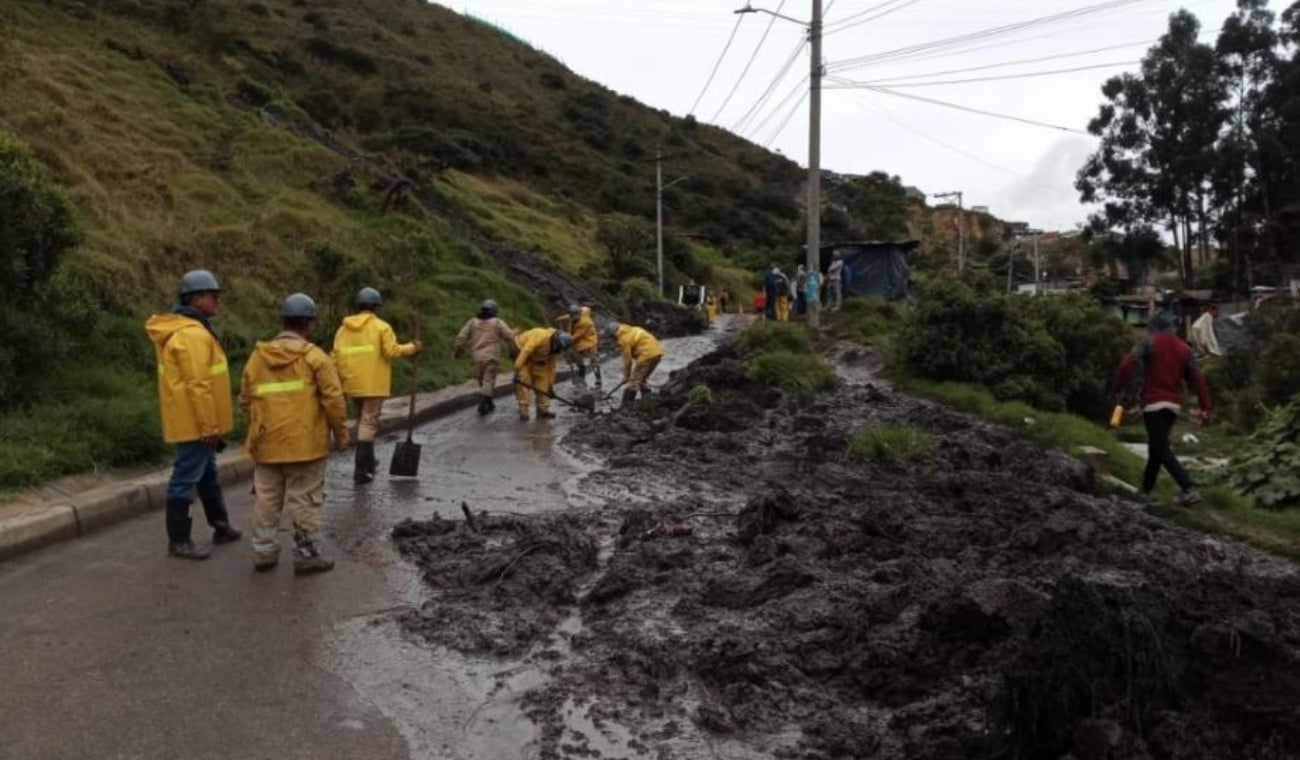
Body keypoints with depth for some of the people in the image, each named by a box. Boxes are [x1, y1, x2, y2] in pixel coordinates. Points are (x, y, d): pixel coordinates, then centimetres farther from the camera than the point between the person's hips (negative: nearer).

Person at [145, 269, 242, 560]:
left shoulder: (193, 329, 12)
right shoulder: (191, 334, -21)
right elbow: (197, 385, -24)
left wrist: (211, 424, 22)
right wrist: (209, 426, -21)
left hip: (198, 421, 11)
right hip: (195, 422, -11)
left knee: (207, 473, 20)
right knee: (186, 479, -2)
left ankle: (220, 527, 33)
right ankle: (178, 541, 7)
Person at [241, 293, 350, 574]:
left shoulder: (258, 356, 7)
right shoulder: (314, 356, -8)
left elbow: (246, 401, 13)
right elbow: (333, 400, -11)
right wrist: (341, 433, 0)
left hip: (267, 443, 5)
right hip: (305, 442, -5)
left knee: (267, 500, 14)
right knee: (305, 500, 3)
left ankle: (263, 552, 21)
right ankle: (306, 554, 9)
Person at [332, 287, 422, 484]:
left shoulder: (344, 328, 9)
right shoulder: (380, 327, -7)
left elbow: (336, 357, 6)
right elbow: (392, 351, -14)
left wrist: (339, 379, 13)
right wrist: (412, 347, 1)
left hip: (353, 384, 6)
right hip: (373, 384, -6)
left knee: (362, 420, 23)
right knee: (368, 422, -4)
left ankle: (368, 461, 34)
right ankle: (361, 470, -9)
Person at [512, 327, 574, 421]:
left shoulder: (554, 348, -6)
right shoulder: (541, 336, -34)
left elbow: (551, 366, 2)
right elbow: (526, 351, -37)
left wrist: (551, 385, 3)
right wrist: (517, 369, -39)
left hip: (536, 358, 8)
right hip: (520, 352, -8)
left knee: (543, 381, 2)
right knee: (524, 381, -15)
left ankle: (542, 410, 8)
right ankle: (523, 411, -11)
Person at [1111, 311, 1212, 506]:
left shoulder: (1149, 343, -2)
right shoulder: (1184, 349, 13)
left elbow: (1127, 365, -17)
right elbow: (1197, 379, 10)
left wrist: (1117, 389, -8)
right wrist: (1205, 407, 10)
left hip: (1153, 402, -6)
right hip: (1174, 404, 6)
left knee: (1161, 449, -6)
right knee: (1156, 447, 17)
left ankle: (1188, 489, -18)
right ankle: (1146, 490, 23)